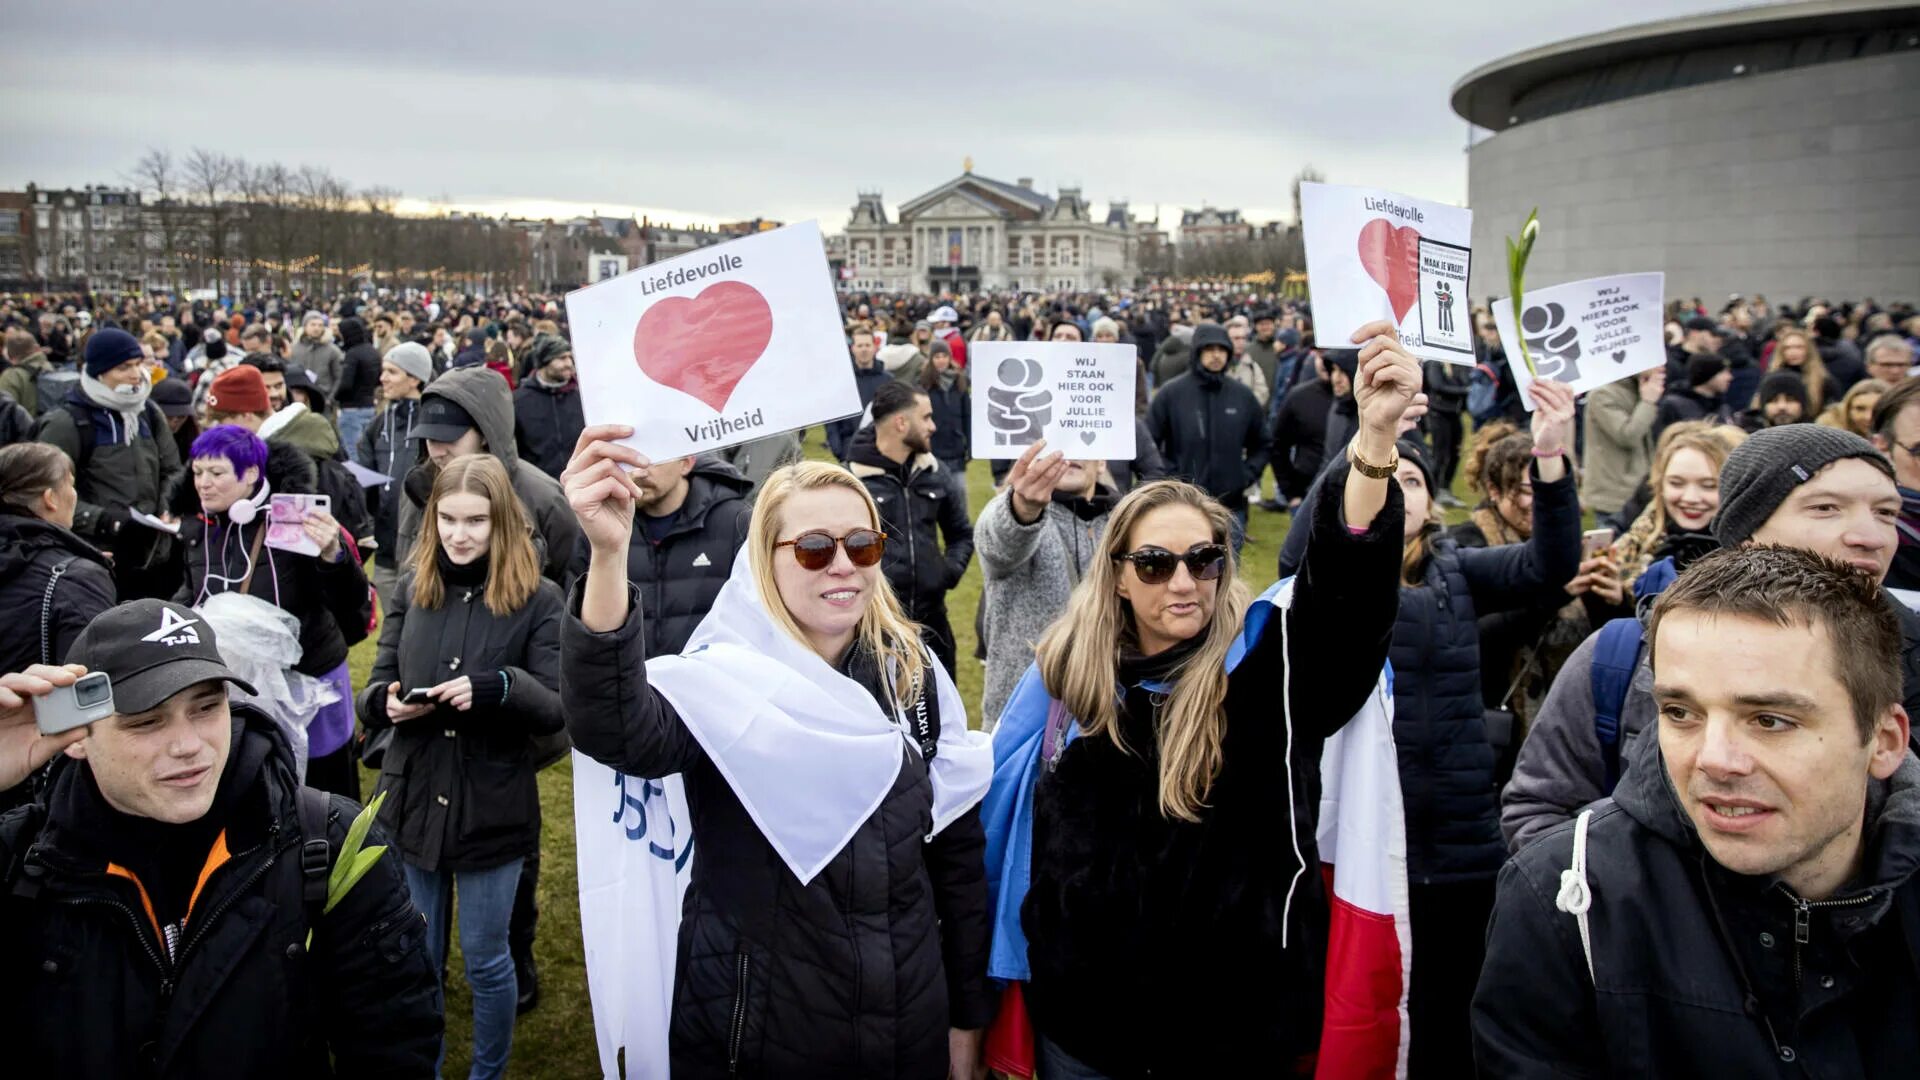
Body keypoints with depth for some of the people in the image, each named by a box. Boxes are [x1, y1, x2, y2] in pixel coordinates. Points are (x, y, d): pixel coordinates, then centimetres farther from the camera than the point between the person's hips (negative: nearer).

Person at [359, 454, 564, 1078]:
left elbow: (558, 708, -12)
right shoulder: (411, 588, 3)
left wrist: (495, 688, -29)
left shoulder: (538, 599, -8)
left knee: (485, 960, 12)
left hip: (492, 808, -3)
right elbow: (373, 692, 6)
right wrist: (386, 700, -17)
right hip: (413, 800, 3)